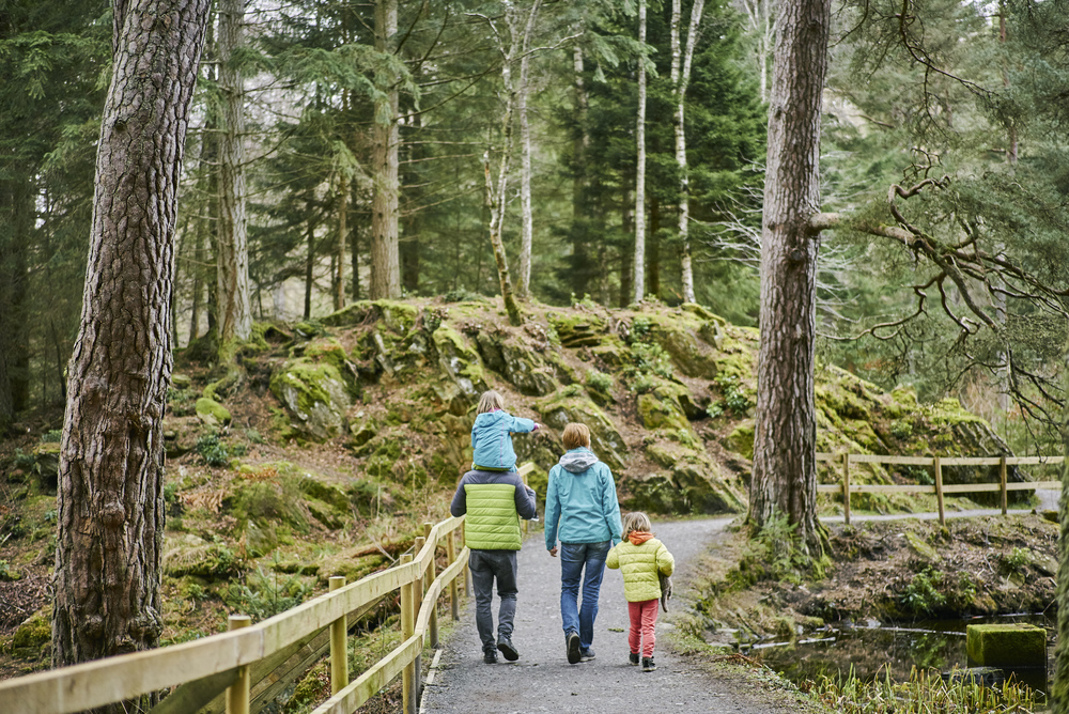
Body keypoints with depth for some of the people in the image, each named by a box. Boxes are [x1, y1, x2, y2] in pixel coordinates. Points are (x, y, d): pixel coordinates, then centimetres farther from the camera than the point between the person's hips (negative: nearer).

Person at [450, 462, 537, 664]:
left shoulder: (469, 479, -1)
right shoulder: (513, 480, -6)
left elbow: (455, 510, 8)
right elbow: (527, 512, 0)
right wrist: (530, 494, 19)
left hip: (478, 548, 1)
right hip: (504, 548, -1)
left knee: (483, 600, 7)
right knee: (508, 594, 15)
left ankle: (489, 649, 5)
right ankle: (505, 635, -6)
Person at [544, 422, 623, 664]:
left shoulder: (557, 472, 1)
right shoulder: (601, 470, -1)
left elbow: (552, 510, 4)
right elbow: (611, 508, -4)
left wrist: (550, 542, 14)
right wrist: (618, 541, -1)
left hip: (571, 538, 0)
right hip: (599, 536, 0)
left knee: (569, 589, 13)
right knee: (591, 590, 9)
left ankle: (572, 630, -12)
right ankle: (585, 645, 14)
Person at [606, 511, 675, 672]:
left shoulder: (622, 547, 3)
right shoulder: (655, 544, -5)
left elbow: (611, 562, 13)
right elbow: (666, 562, -15)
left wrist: (613, 549, 30)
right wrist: (667, 571, 7)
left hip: (631, 593, 3)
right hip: (651, 592, -3)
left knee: (635, 626, 20)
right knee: (648, 627, 0)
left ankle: (634, 655, 35)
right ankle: (647, 658, -9)